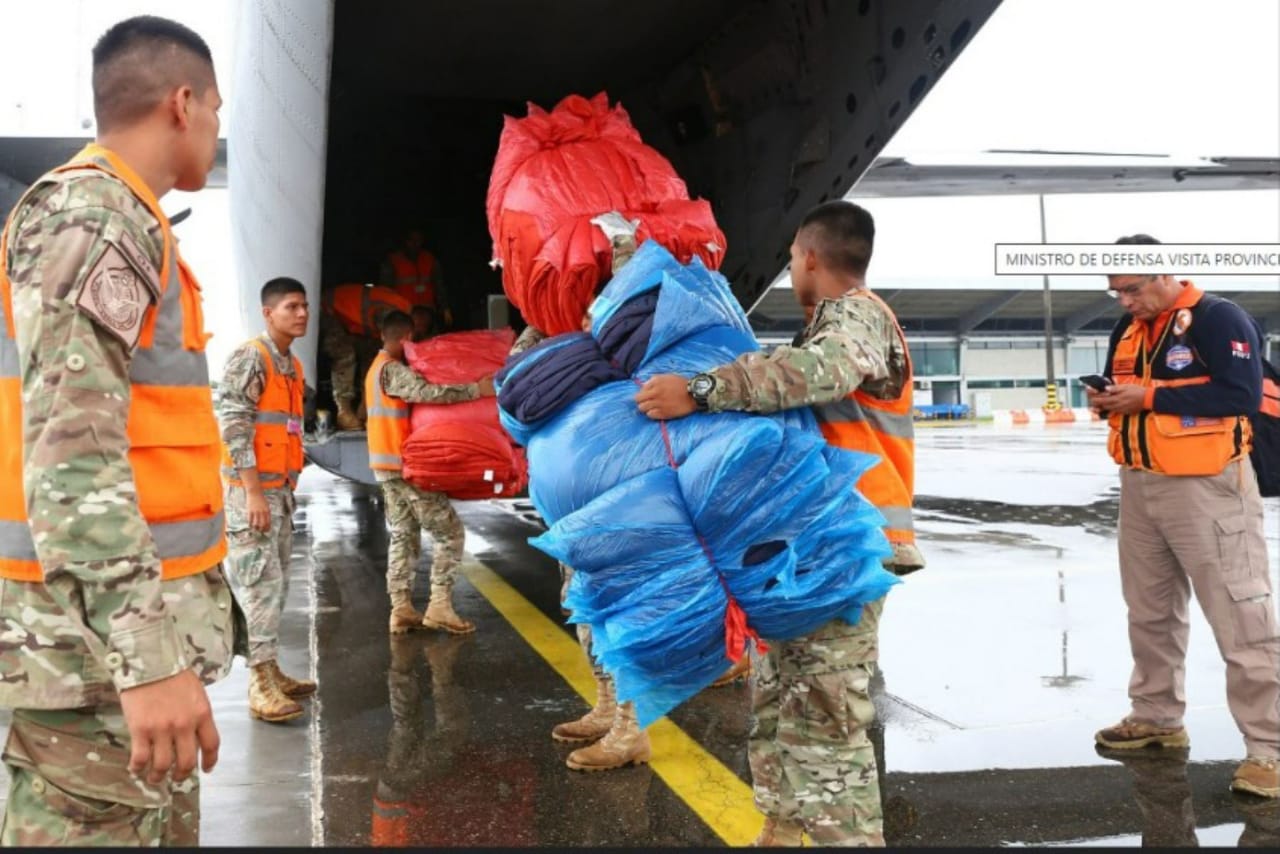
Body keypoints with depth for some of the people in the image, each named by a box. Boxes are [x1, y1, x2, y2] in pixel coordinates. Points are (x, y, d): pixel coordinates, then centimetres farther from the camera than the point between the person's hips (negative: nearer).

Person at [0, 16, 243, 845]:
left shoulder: (118, 221, 19)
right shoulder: (91, 212, -12)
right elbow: (70, 450, -23)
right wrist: (147, 655, -28)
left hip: (136, 621, 10)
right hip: (98, 638, -10)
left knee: (164, 832, 17)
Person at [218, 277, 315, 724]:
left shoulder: (293, 366, 16)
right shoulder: (249, 357, -11)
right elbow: (234, 426, -18)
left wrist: (288, 486, 18)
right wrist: (254, 492, -21)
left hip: (280, 487, 9)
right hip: (251, 489, -9)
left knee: (277, 583, 12)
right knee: (261, 582, -10)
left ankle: (270, 671, 20)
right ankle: (261, 686, -7)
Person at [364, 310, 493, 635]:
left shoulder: (378, 368, 17)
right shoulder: (392, 370, -15)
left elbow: (414, 396, 14)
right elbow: (426, 393, -32)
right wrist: (476, 390, -33)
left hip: (389, 466, 10)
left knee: (403, 535, 11)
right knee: (450, 532, -5)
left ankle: (401, 609, 10)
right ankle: (439, 606, -7)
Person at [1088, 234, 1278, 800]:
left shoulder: (1218, 318, -12)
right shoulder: (1127, 329, 12)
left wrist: (1150, 396, -21)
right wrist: (1106, 400, -3)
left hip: (1205, 488, -8)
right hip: (1139, 487, 8)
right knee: (1150, 612, 17)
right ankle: (1156, 718, 32)